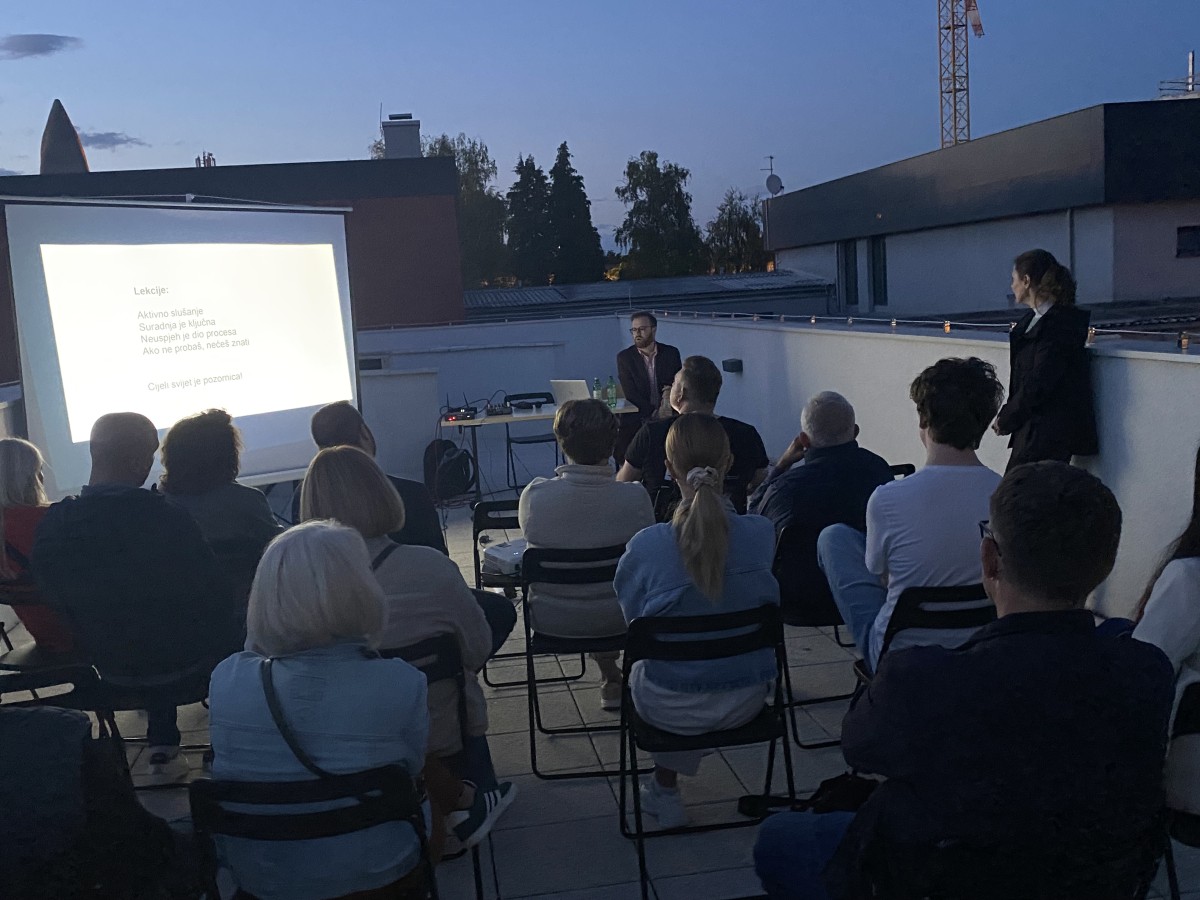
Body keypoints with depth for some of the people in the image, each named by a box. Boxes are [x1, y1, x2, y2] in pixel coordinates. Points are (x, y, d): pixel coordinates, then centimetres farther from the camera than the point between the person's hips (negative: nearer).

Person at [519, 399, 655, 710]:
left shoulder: (534, 495, -20)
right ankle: (613, 679, 47)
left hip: (551, 620, 1)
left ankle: (610, 677, 45)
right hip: (618, 619, 0)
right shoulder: (635, 498, -21)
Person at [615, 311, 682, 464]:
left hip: (668, 416, 1)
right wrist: (655, 412, -18)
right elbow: (631, 394, -5)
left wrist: (671, 391, -15)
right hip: (638, 419, -1)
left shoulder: (671, 353, 7)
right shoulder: (624, 357, 2)